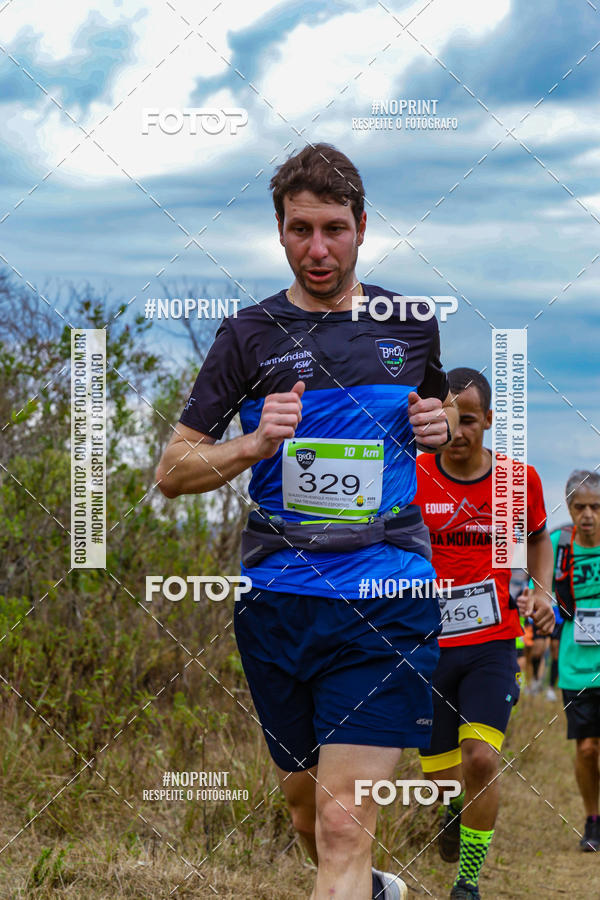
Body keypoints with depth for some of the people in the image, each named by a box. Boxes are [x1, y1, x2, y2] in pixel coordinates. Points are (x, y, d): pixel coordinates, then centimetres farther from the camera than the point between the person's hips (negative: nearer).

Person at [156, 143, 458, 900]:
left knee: (344, 822, -15)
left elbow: (443, 412, 28)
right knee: (306, 805, 15)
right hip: (277, 600, 2)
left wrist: (440, 424, 4)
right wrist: (254, 446, -15)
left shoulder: (411, 325, 9)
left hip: (386, 602, -1)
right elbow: (172, 470, 4)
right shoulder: (251, 334, 3)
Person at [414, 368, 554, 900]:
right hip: (425, 646, 0)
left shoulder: (519, 479, -1)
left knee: (481, 760, -17)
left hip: (492, 644, 0)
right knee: (441, 772, 8)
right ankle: (459, 809, 46)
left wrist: (542, 591, 1)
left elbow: (537, 539, 18)